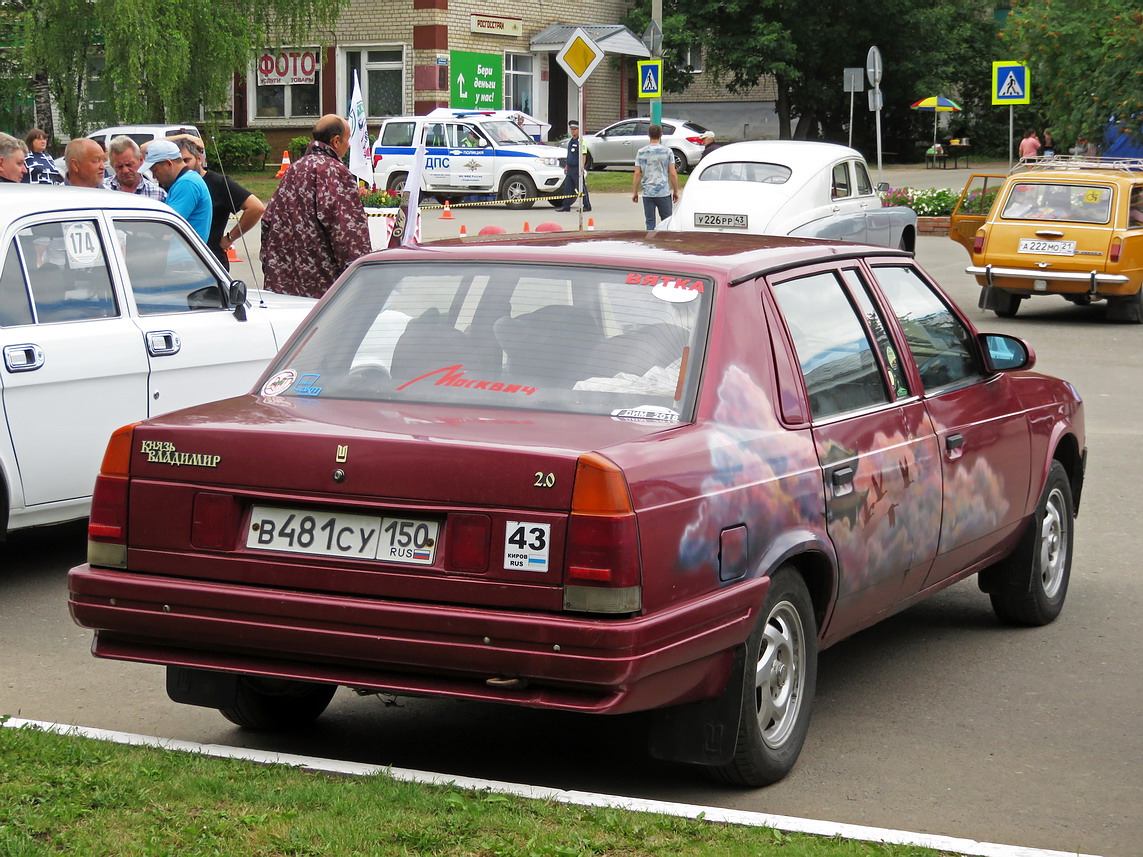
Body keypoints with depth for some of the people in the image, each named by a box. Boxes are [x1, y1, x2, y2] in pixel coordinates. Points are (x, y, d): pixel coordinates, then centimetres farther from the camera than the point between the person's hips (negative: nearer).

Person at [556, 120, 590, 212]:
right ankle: (566, 206, 13)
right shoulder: (570, 140, 17)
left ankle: (587, 206, 1)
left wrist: (582, 167, -22)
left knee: (581, 188, -4)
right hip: (570, 168, 9)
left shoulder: (580, 141, -11)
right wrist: (566, 166, 24)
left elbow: (583, 155, -16)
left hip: (577, 168, -9)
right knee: (567, 188, 9)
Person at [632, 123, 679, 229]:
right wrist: (676, 191, 6)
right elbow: (673, 174, -4)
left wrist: (635, 192, 9)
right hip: (664, 192, -1)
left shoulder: (641, 152, 1)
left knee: (650, 222, 6)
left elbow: (637, 174, 1)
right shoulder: (667, 152, -3)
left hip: (647, 193, 1)